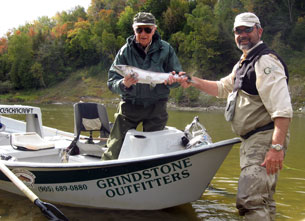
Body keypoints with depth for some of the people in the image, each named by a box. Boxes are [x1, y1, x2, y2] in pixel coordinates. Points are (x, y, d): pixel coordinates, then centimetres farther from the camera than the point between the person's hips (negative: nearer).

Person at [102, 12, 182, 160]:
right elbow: (111, 82, -7)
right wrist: (124, 84, -29)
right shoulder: (125, 51, -2)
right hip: (130, 105, 0)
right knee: (114, 149, -5)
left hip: (156, 107, 1)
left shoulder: (165, 49, -1)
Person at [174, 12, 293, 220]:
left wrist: (277, 147, -31)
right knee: (262, 199, 18)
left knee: (250, 200, -18)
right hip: (251, 140, 11)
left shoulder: (266, 61, -13)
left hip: (265, 140, -11)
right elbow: (223, 88, 31)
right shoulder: (244, 63, 20)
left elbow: (282, 109, -23)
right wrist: (194, 81, 17)